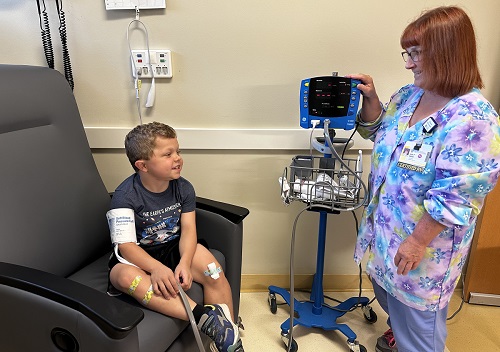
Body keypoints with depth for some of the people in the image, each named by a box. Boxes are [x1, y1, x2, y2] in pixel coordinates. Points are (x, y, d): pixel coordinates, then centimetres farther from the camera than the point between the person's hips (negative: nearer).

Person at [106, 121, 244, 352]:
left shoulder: (183, 188, -6)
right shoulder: (125, 196, -19)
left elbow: (188, 229, -12)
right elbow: (126, 245, -22)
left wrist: (185, 262, -31)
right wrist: (156, 268, -39)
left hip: (174, 248, 3)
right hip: (136, 256, -2)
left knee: (213, 271, -23)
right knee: (126, 276, -37)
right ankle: (203, 316, -42)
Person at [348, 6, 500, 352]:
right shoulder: (409, 94, -1)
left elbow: (454, 196, -25)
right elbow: (378, 132, 13)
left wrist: (418, 242, -20)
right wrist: (370, 99, -3)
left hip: (423, 239, -8)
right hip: (387, 225, 9)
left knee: (417, 309, 14)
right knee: (386, 288, 29)